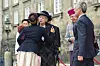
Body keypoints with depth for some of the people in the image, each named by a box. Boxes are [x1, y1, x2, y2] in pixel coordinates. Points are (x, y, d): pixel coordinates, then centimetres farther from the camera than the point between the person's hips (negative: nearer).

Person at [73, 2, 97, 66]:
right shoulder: (89, 21, 17)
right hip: (90, 53, 9)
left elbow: (82, 38, -19)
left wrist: (80, 54, -22)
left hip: (82, 54, -9)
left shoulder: (80, 21, -11)